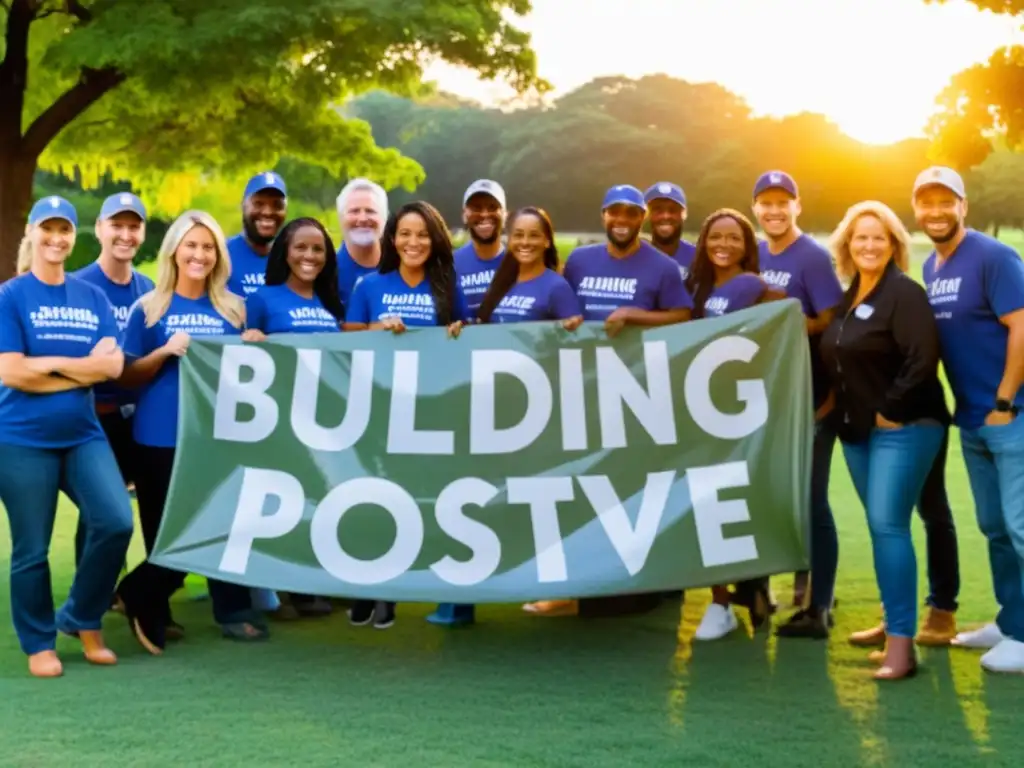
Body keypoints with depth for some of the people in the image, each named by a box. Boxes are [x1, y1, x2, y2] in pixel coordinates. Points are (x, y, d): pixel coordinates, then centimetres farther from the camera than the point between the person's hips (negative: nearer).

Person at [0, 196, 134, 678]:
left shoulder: (93, 298, 9)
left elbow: (113, 365, -1)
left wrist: (53, 363, -11)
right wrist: (83, 370, -8)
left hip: (83, 435, 4)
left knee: (116, 523, -11)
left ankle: (83, 620, 12)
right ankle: (39, 644, 21)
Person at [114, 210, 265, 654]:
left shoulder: (233, 309, 10)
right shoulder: (149, 309, 2)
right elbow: (128, 377, 0)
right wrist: (166, 352, -16)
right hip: (162, 437, -2)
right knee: (170, 533, 3)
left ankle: (233, 612, 12)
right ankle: (143, 603, 25)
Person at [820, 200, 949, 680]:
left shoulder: (904, 293, -12)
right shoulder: (848, 298, 14)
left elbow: (922, 360, -20)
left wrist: (890, 412, -17)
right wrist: (842, 410, 11)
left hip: (902, 428, -8)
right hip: (857, 430, 8)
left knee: (889, 526, -14)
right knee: (880, 528, 12)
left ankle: (902, 642, -13)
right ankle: (895, 623, 21)